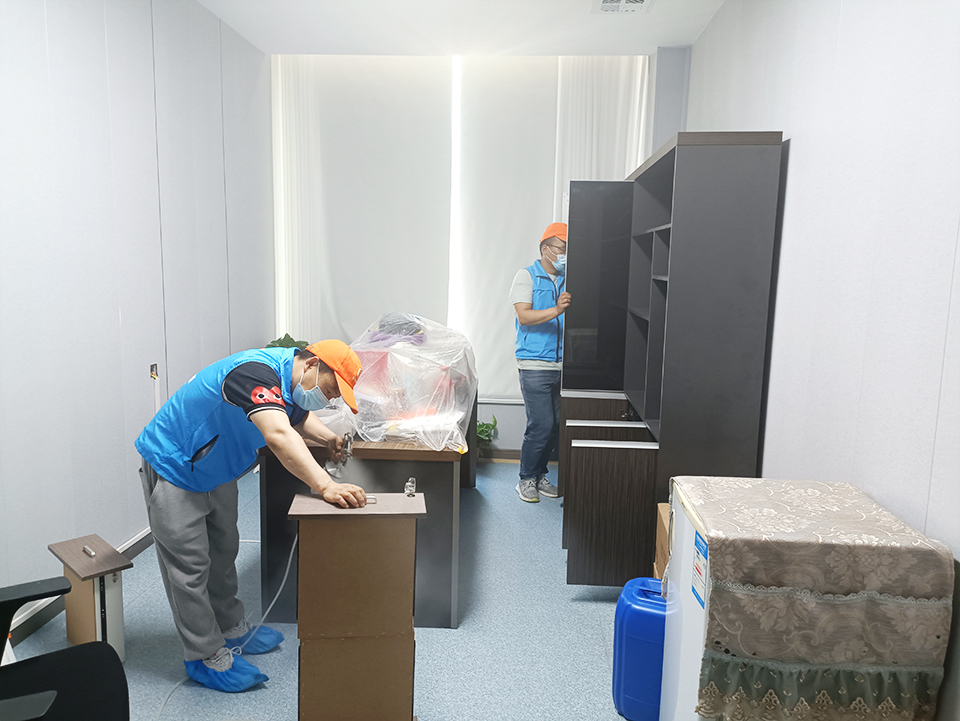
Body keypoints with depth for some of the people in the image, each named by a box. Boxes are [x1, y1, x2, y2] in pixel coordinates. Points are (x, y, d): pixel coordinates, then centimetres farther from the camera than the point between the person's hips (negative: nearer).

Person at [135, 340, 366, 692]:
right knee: (190, 564, -2)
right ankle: (206, 656, 13)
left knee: (223, 551, 20)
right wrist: (326, 487, -58)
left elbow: (298, 417, 16)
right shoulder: (256, 373, -36)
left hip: (216, 469, 10)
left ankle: (230, 628, 37)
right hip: (173, 468, -9)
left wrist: (329, 438, 0)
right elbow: (278, 435, -52)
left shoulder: (290, 378, -6)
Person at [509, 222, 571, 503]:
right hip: (536, 365, -5)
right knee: (541, 425, -7)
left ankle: (539, 475, 24)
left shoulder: (567, 280, 15)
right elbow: (524, 316, -13)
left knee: (557, 425, 7)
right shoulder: (527, 276, 0)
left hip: (562, 364, 6)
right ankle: (526, 479, 11)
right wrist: (556, 311, -26)